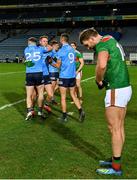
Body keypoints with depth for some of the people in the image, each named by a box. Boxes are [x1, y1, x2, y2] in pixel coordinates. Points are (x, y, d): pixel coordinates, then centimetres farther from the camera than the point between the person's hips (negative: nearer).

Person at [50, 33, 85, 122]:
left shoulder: (61, 50, -10)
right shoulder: (72, 49, 8)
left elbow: (58, 65, -8)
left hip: (64, 76, -5)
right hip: (72, 75, 6)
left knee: (63, 97, 5)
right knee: (73, 95, 14)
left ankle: (64, 116, 11)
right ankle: (81, 110, -1)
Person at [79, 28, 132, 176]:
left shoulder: (102, 43, -13)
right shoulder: (110, 40, 17)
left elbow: (101, 65, -33)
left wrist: (99, 80, -15)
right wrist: (105, 79, 5)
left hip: (116, 90, -10)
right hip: (125, 87, 10)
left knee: (114, 128, -1)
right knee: (119, 127, 15)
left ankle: (116, 167, 9)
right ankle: (116, 159, 28)